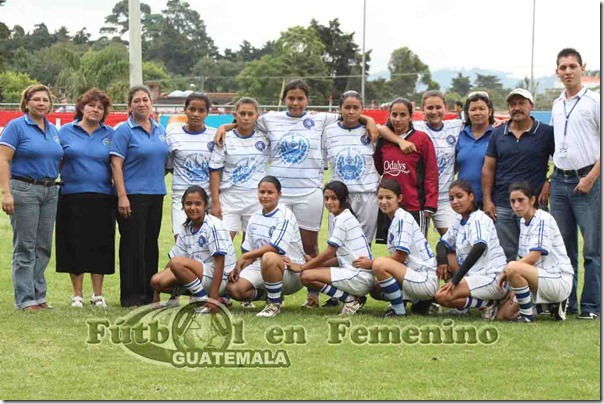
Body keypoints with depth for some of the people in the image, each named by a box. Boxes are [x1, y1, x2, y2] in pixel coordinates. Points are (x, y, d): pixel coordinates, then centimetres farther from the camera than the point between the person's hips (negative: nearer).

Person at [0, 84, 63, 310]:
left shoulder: (53, 130, 13)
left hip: (50, 191, 7)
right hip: (24, 190, -7)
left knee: (43, 248, 9)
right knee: (25, 247, -4)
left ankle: (39, 296, 16)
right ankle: (25, 299, -2)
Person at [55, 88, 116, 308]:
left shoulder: (110, 135, 9)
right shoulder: (66, 131, 7)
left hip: (102, 198, 1)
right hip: (72, 197, -1)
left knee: (100, 246, 3)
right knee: (74, 246, 2)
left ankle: (98, 294, 12)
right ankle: (77, 294, 11)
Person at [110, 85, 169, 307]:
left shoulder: (160, 130, 13)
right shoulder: (124, 131, -6)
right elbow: (116, 165, -11)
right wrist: (122, 196, -18)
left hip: (156, 194, 6)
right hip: (133, 195, -6)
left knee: (151, 244, 10)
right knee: (132, 245, -4)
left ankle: (148, 293, 16)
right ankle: (130, 295, 0)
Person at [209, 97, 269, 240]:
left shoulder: (265, 138, 4)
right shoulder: (224, 139, 0)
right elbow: (215, 172, 0)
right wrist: (215, 203, -4)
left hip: (257, 200, 2)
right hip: (229, 199, -2)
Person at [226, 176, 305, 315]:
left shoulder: (285, 215, -11)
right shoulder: (255, 218, 10)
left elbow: (275, 247, -23)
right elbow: (248, 250, 11)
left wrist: (244, 257, -20)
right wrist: (238, 268, -8)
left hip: (290, 270, -7)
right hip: (261, 267, 7)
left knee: (268, 258, -41)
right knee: (234, 288, -18)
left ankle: (275, 304, -20)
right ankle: (269, 295, 10)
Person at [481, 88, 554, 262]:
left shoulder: (546, 132, 1)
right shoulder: (498, 134, 11)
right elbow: (488, 169, 10)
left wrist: (550, 183, -6)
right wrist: (487, 200, 2)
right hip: (501, 206, 3)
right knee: (507, 255, 5)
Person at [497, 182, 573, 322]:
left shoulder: (543, 219, -13)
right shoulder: (523, 221, 14)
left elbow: (533, 257, -20)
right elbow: (525, 259, 13)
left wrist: (506, 271, -13)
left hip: (559, 280, -9)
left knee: (513, 268, -32)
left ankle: (527, 315, -15)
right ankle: (555, 305, 14)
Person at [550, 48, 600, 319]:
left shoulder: (594, 102, -5)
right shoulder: (557, 105, 15)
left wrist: (591, 177, -15)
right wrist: (550, 180, 13)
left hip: (587, 179, -6)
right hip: (560, 181, 6)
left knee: (592, 247, -5)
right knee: (563, 246, 9)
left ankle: (591, 306, -2)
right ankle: (565, 302, 17)